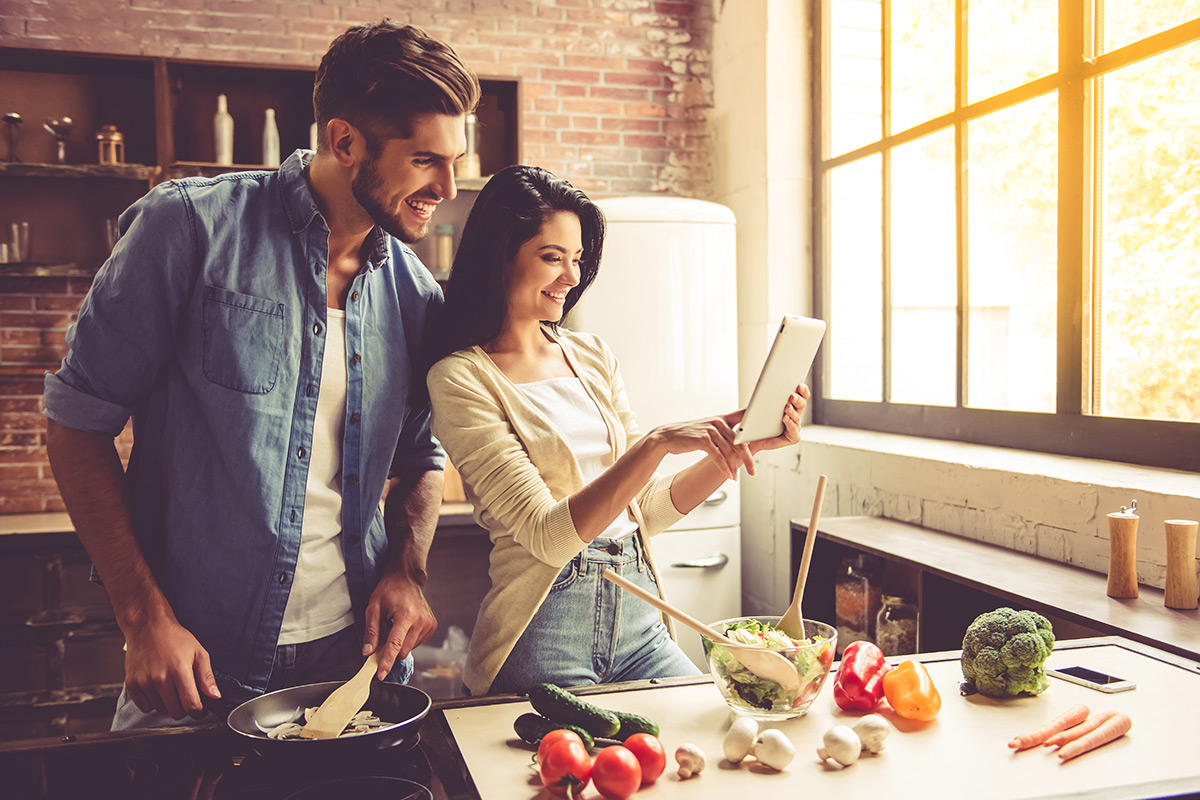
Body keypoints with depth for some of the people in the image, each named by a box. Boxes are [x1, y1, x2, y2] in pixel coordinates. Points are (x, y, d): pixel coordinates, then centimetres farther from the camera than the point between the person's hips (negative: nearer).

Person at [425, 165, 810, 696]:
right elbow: (549, 537, -17)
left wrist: (737, 446, -4)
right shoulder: (461, 378, -8)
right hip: (542, 634, -5)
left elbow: (648, 509, 10)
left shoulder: (592, 357, 11)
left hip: (637, 617, 6)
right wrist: (658, 442, -26)